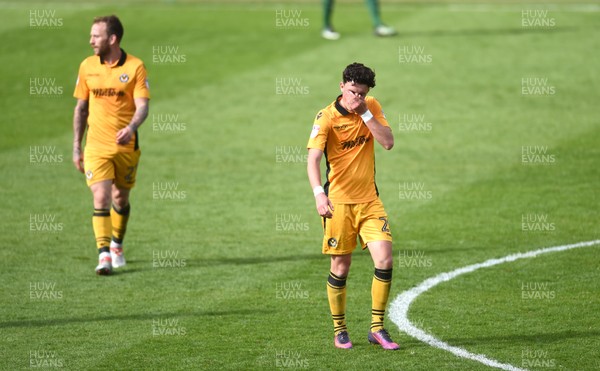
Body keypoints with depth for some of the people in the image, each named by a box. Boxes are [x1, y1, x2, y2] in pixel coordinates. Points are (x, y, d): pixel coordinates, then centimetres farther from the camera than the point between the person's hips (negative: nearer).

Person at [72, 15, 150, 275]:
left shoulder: (135, 67, -7)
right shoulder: (88, 66, 2)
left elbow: (142, 106, -13)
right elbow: (81, 107, 10)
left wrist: (131, 128, -34)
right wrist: (76, 147, 8)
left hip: (126, 146, -1)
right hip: (96, 146, 1)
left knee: (121, 198, 13)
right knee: (101, 199, -14)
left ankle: (117, 245, 37)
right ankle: (104, 255, -16)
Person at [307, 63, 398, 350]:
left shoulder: (372, 108, 3)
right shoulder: (327, 117, -11)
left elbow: (388, 142, -7)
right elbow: (313, 158, -22)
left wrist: (365, 113, -15)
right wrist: (319, 194, -37)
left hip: (369, 199, 3)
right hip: (338, 201, -3)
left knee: (384, 259, -9)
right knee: (341, 267, 2)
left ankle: (377, 328, 2)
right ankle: (339, 330, 19)